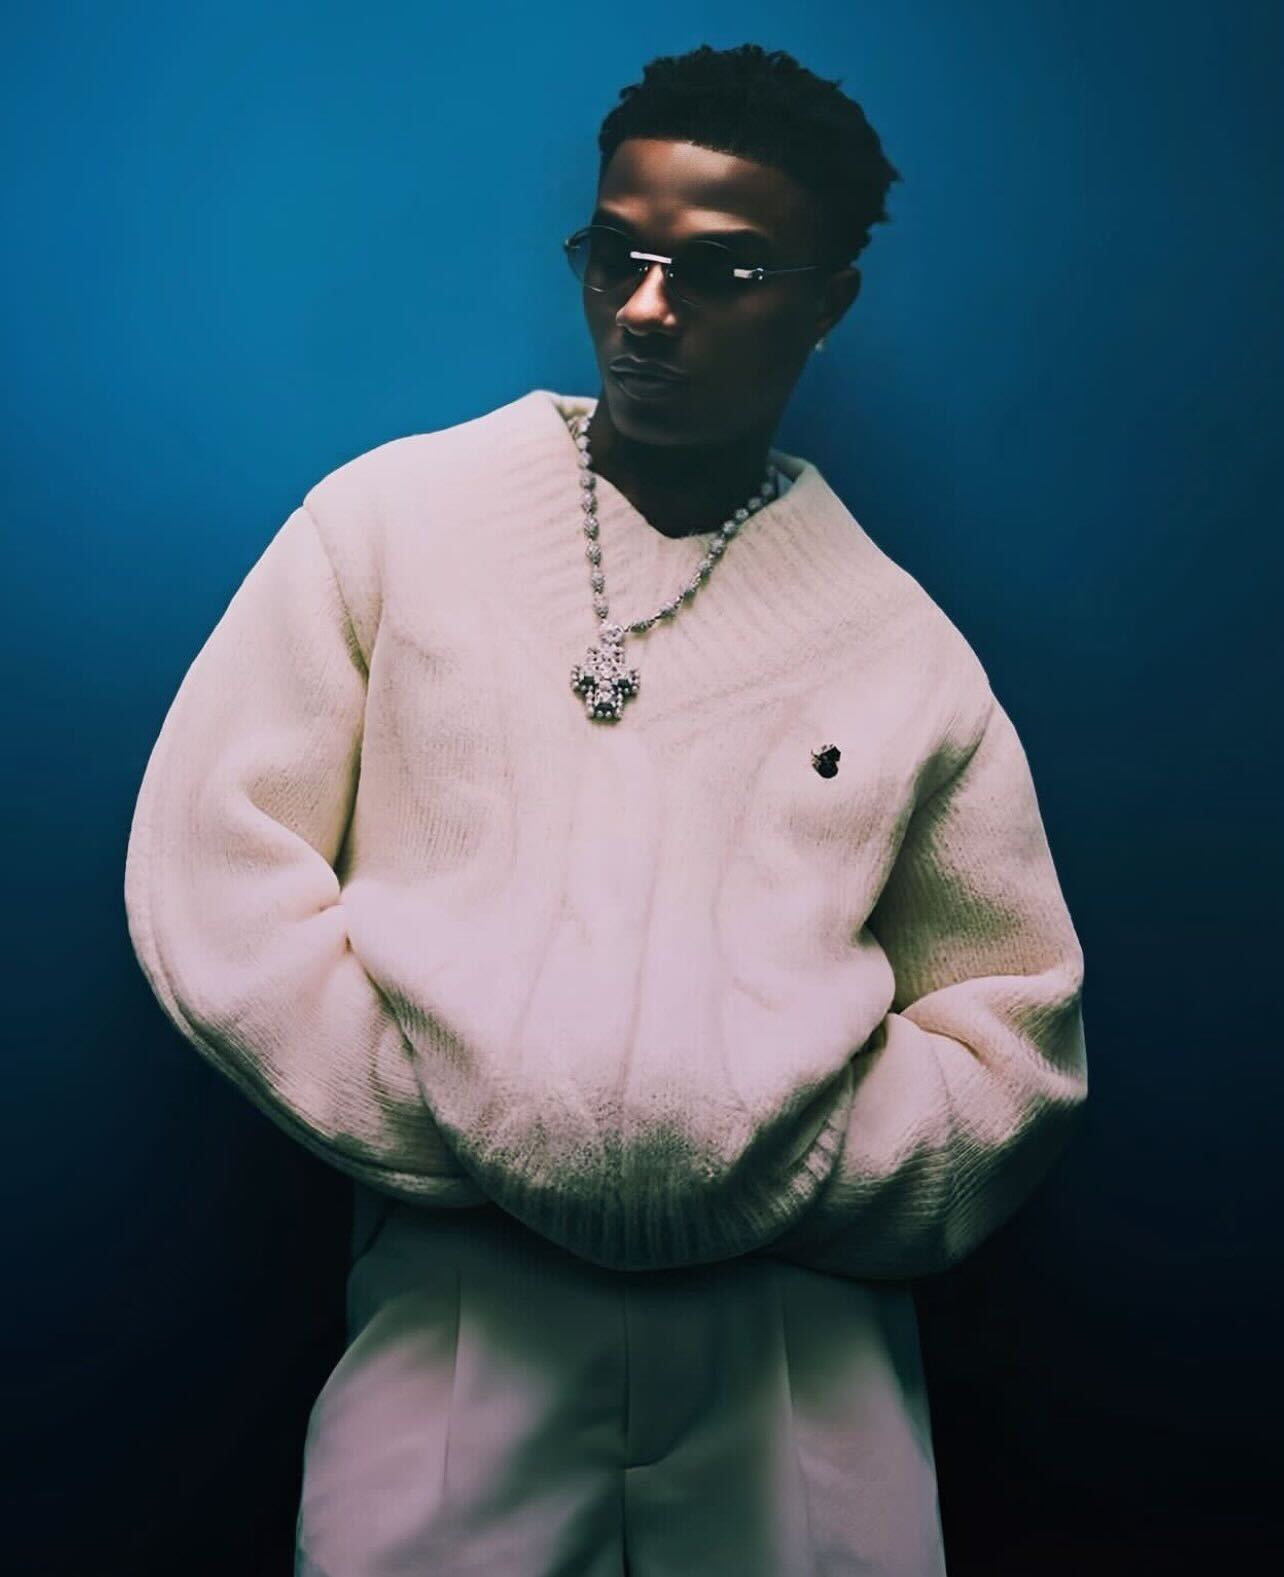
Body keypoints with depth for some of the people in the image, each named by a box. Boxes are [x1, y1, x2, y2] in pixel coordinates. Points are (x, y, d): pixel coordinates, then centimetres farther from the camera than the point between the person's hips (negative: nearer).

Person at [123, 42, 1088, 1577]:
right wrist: (474, 1134, -9)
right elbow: (211, 869, -3)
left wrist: (783, 1186, -6)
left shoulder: (903, 647, 5)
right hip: (454, 1295, -1)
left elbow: (1015, 1036, 9)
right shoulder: (393, 517, 1)